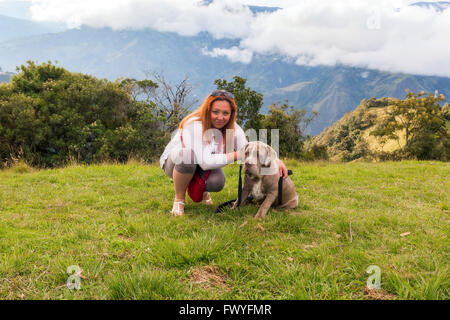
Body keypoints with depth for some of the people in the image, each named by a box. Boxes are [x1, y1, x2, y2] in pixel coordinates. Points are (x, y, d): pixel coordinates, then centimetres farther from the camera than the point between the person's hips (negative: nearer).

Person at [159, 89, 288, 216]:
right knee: (189, 153, -39)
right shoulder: (195, 124, -32)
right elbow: (205, 162, -40)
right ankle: (179, 198, -15)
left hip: (202, 167, 4)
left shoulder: (233, 128, -14)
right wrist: (237, 155, -35)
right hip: (174, 162, -4)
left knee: (217, 182, -30)